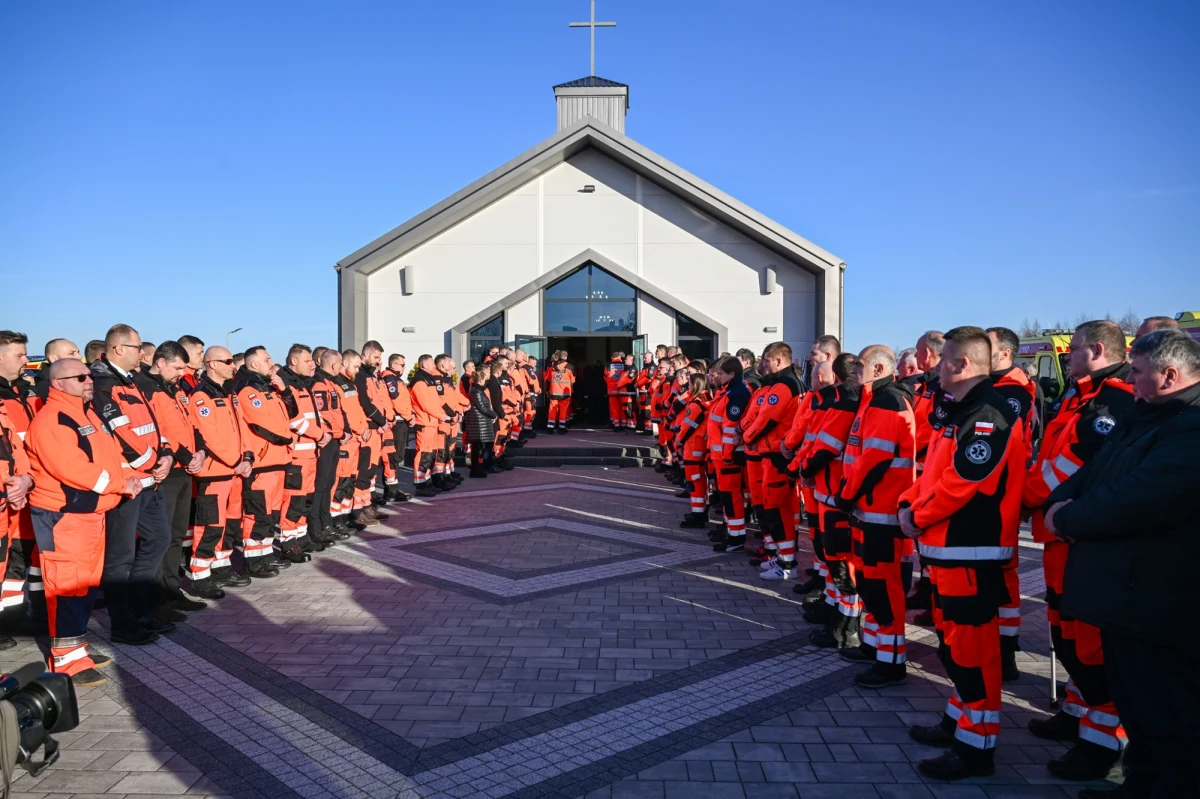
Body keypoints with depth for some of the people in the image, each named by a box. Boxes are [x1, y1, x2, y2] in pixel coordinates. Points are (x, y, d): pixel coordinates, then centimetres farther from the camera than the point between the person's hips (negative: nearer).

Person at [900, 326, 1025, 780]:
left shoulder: (988, 416, -18)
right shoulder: (960, 412, 16)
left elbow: (961, 482, -23)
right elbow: (933, 470, 19)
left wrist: (919, 517, -11)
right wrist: (909, 504, 3)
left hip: (972, 548, -11)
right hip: (947, 544, 11)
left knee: (971, 644, -3)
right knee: (953, 640, 19)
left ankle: (977, 745, 8)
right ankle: (960, 720, 33)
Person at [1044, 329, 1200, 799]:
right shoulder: (1148, 417, 13)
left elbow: (1138, 501, -29)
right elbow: (1095, 471, 17)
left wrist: (1066, 518, -15)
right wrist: (1062, 500, 0)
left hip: (1155, 603, -10)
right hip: (1126, 595, 10)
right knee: (1135, 707, 23)